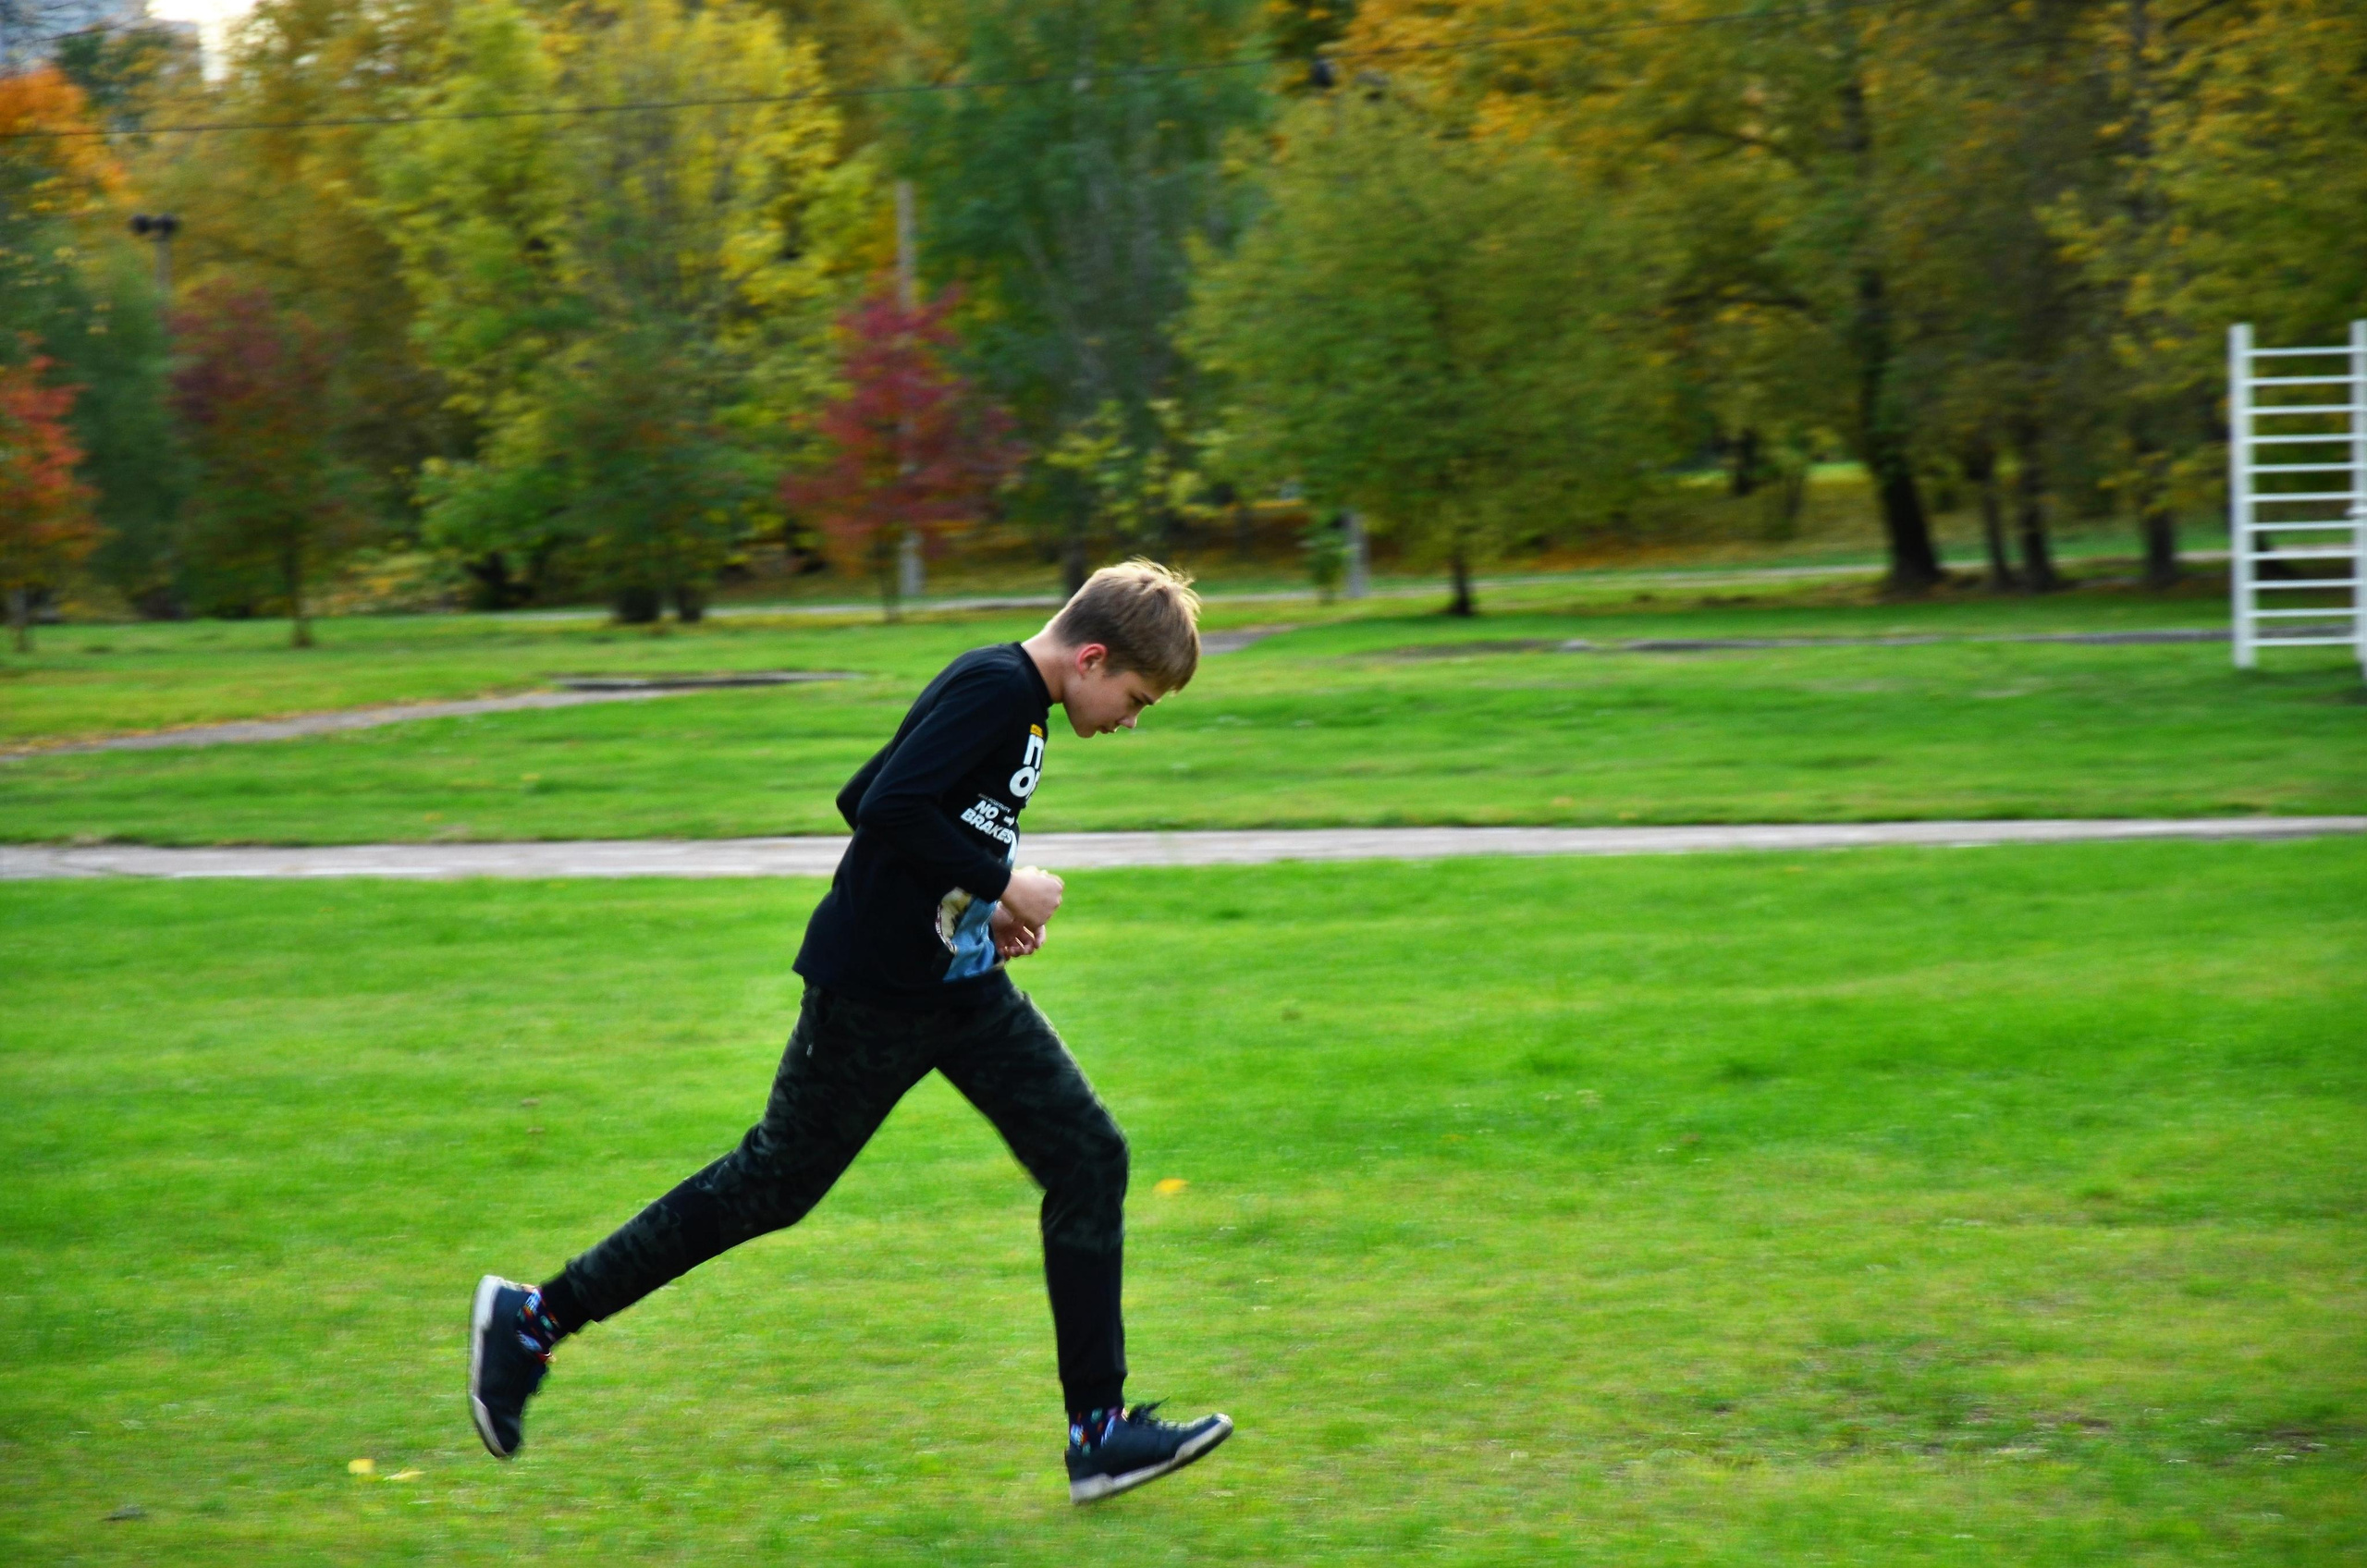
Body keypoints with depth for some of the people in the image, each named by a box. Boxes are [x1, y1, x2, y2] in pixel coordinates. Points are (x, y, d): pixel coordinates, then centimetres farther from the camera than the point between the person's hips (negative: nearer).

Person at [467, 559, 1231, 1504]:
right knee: (776, 1183, 1)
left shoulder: (1020, 706, 12)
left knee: (1090, 1159, 1)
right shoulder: (994, 687, -17)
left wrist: (982, 906, 12)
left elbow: (863, 797, 18)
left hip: (962, 985, 10)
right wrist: (1003, 882, -19)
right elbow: (891, 807, -28)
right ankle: (531, 1320, 15)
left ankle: (1099, 1433, 4)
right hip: (877, 991, -10)